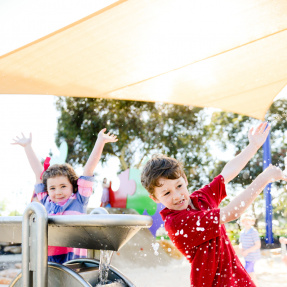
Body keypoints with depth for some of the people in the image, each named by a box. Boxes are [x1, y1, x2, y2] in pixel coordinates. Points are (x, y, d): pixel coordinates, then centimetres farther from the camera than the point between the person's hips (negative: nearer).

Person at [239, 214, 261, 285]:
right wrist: (241, 249, -8)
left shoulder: (254, 232, -18)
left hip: (252, 256, -7)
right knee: (251, 273, 16)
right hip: (247, 256, 7)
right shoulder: (242, 232, 4)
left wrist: (247, 251, -20)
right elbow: (241, 243, 15)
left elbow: (258, 245, -20)